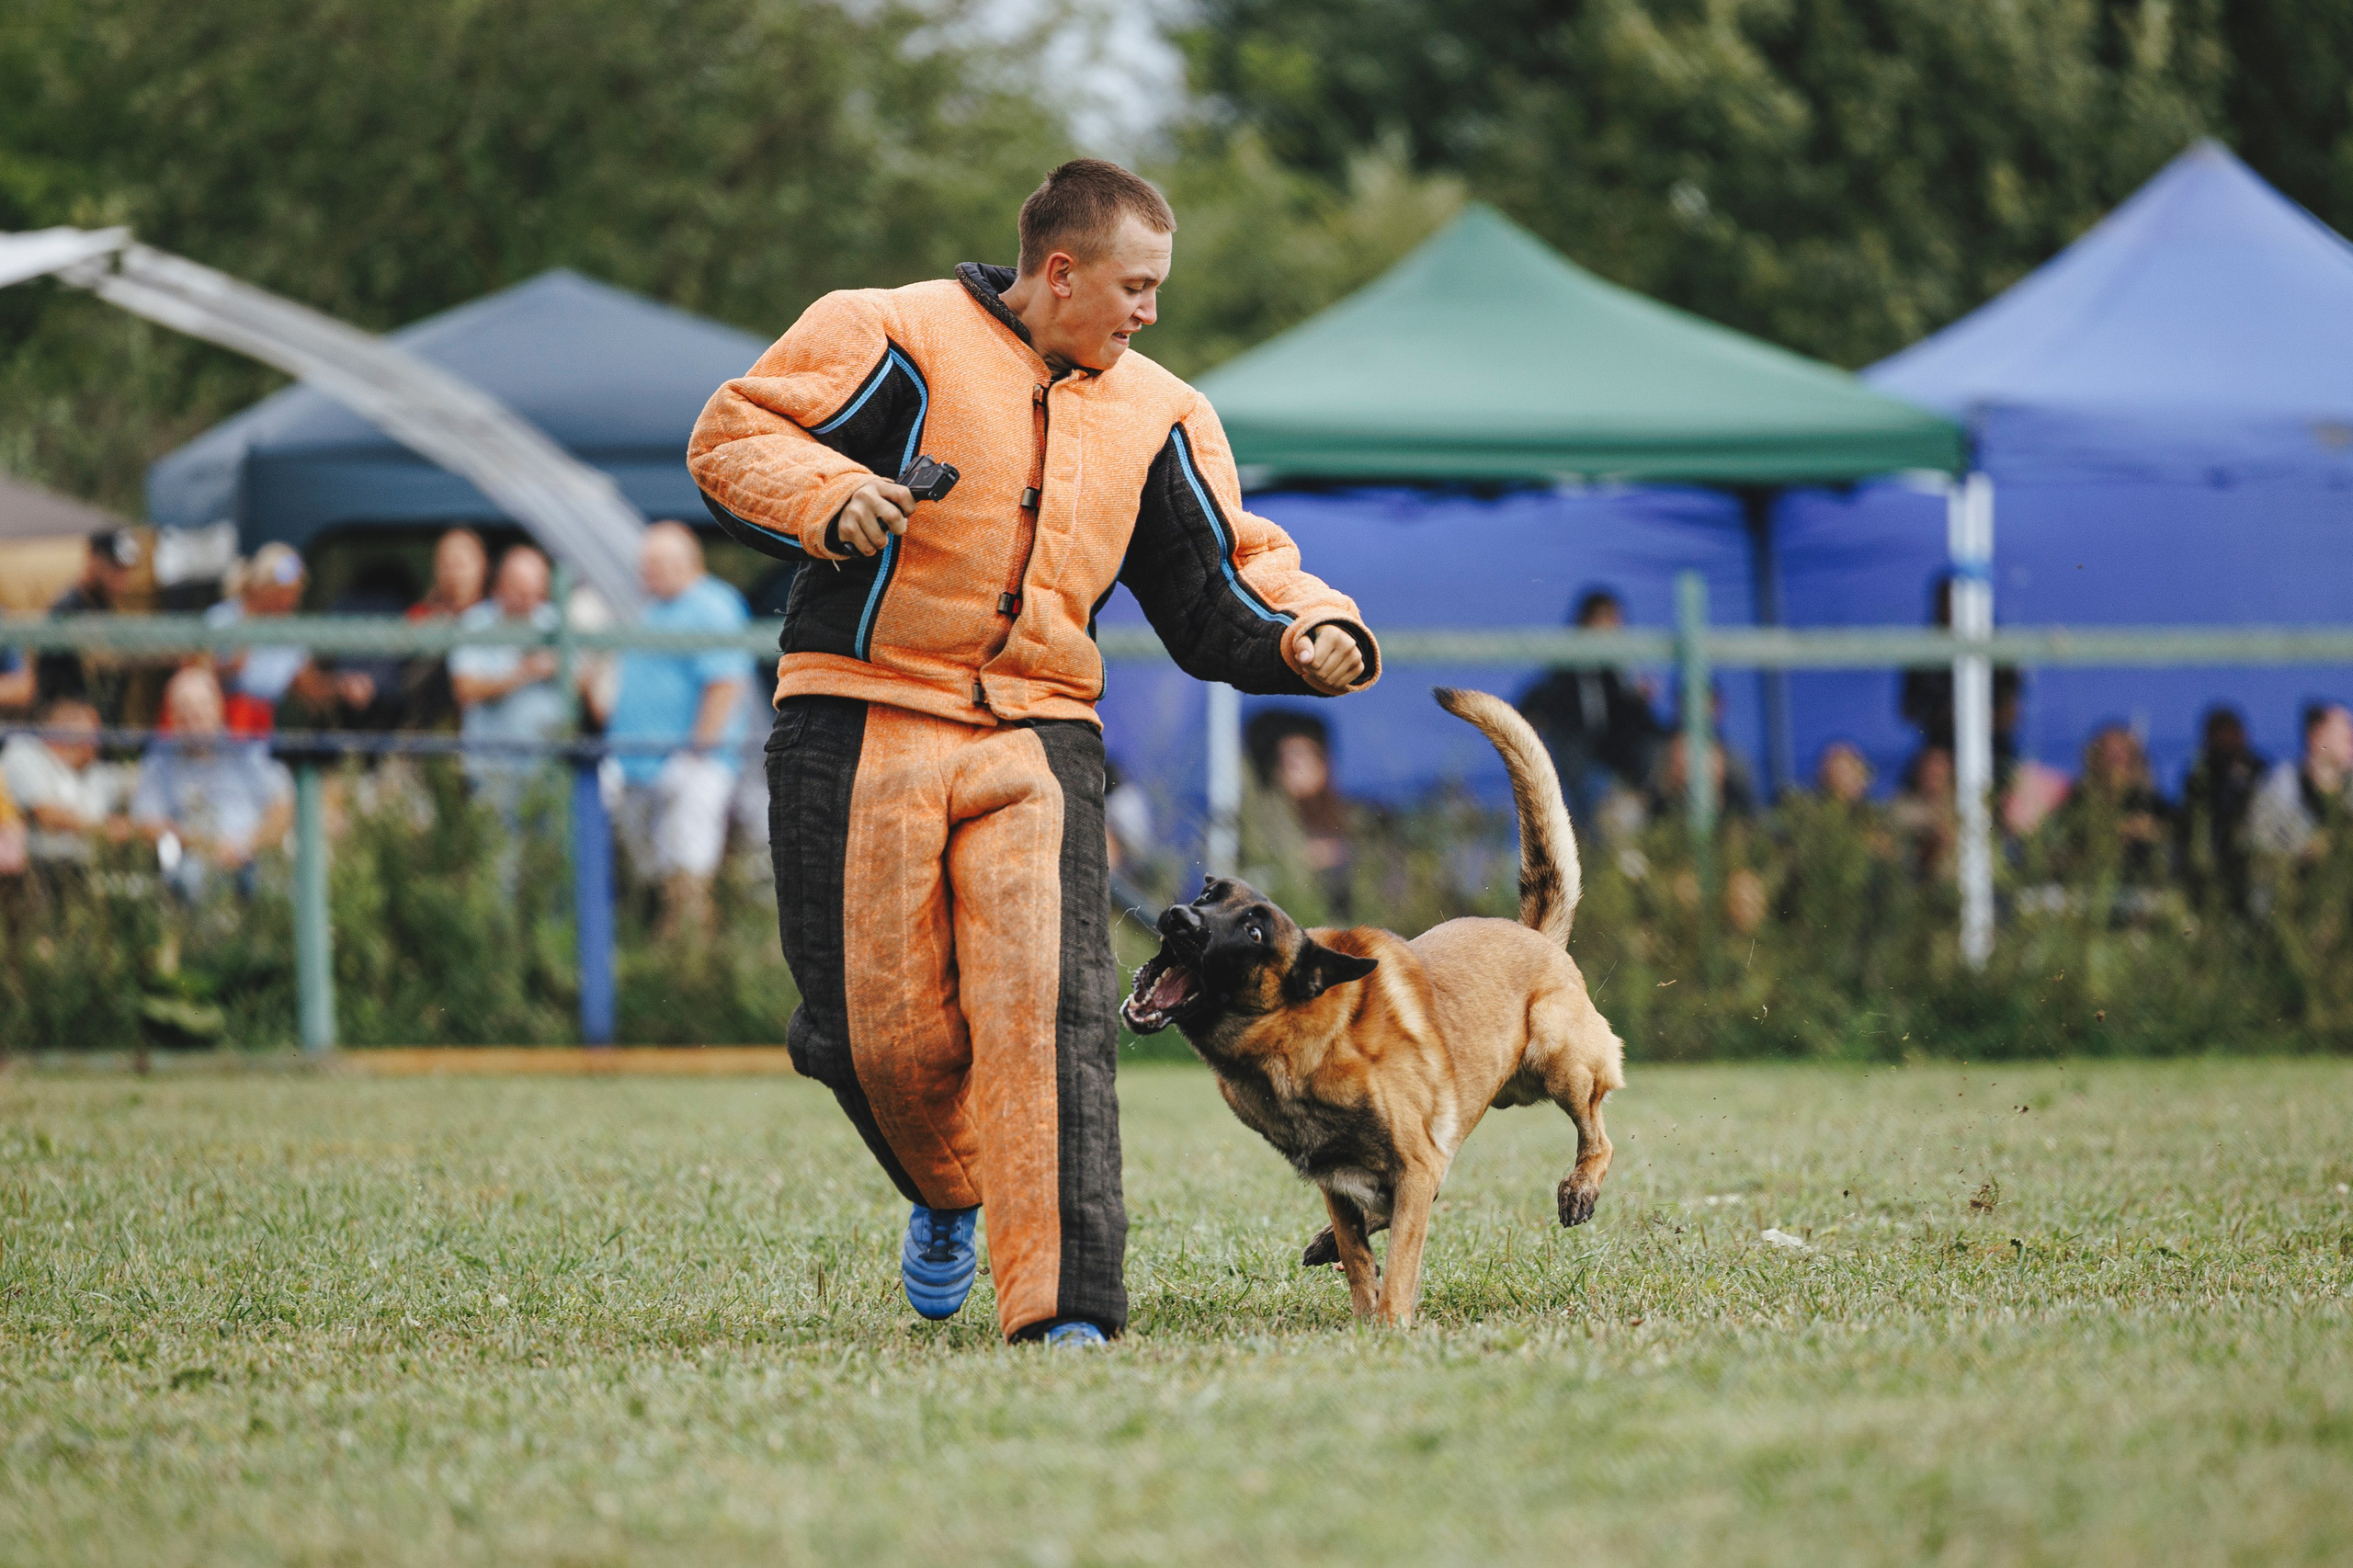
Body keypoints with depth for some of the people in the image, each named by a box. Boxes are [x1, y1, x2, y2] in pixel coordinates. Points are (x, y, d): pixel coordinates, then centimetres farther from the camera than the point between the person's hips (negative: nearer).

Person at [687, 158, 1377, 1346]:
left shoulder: (1157, 417, 13)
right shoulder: (896, 339, -2)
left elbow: (1219, 587, 16)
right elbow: (734, 435, -2)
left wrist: (1306, 634, -5)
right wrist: (829, 497, -22)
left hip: (1037, 742, 2)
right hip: (861, 726, -2)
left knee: (1050, 1011, -17)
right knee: (877, 1028, -1)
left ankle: (1064, 1305, -18)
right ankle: (948, 1190, 34)